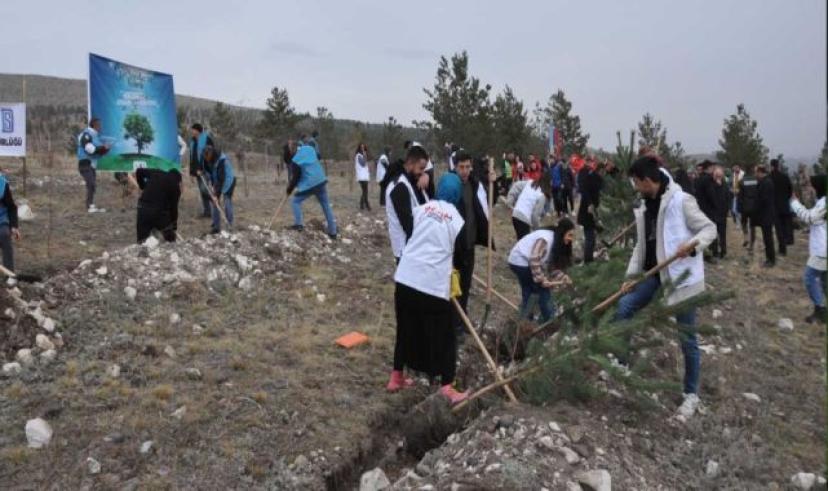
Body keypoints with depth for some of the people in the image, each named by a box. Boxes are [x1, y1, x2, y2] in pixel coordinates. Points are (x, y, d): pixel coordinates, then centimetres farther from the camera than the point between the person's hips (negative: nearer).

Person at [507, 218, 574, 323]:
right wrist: (541, 279, -27)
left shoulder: (556, 242, 6)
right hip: (521, 262, -10)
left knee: (528, 291, 20)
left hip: (519, 262, 10)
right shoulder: (546, 239, -25)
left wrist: (562, 276, -6)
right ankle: (550, 320, 6)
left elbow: (551, 264, 6)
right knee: (543, 288, -4)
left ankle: (525, 318, 32)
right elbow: (534, 260, -31)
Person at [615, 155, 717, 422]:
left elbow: (709, 228, -11)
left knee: (687, 337, 4)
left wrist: (692, 245, -31)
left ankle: (691, 394, 20)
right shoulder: (646, 206, 8)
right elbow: (642, 244, 11)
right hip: (654, 272, 7)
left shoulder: (681, 201, -15)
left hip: (681, 276, -7)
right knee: (624, 306, -3)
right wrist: (632, 275, 5)